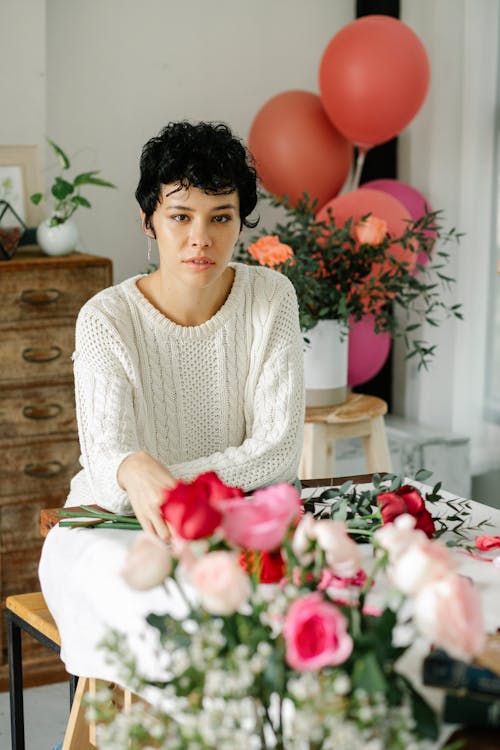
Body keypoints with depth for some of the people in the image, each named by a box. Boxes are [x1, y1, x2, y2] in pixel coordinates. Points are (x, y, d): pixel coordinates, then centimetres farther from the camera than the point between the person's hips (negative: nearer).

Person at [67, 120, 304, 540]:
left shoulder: (272, 298, -1)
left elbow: (280, 449, -7)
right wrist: (136, 473, -44)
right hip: (117, 522, -1)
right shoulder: (106, 320, -7)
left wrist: (165, 483, -22)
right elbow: (105, 453, -19)